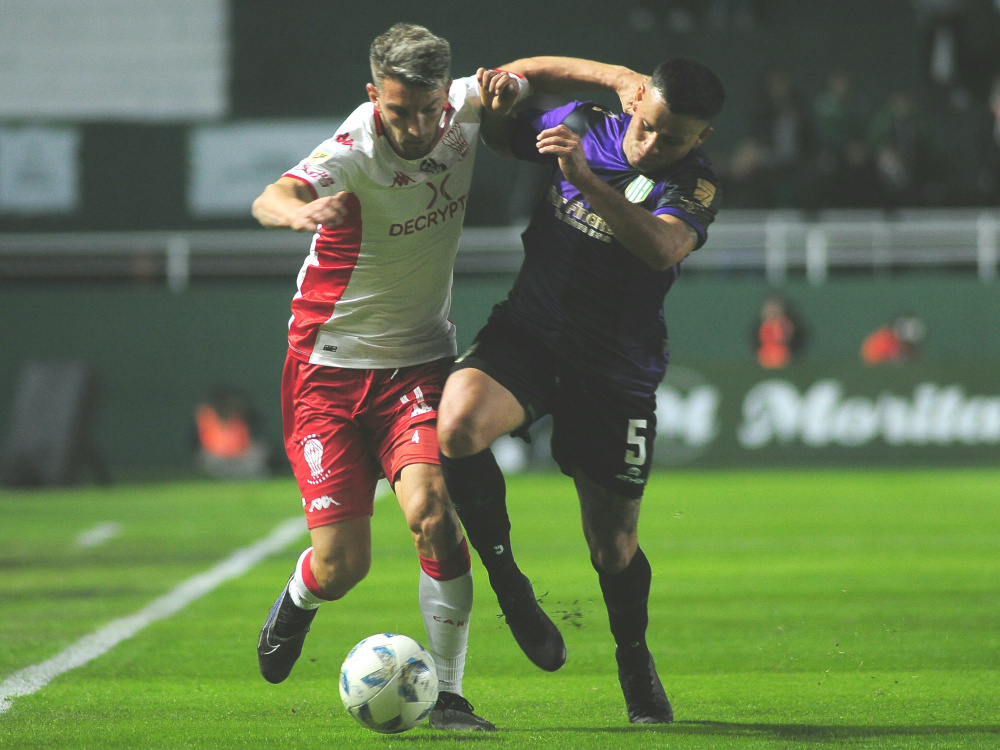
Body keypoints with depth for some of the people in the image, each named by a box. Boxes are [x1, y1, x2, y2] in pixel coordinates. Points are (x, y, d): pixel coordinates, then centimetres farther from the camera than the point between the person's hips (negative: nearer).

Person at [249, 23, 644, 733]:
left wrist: (629, 80, -7)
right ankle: (300, 599, 33)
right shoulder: (353, 151, -23)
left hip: (420, 361, 3)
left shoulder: (462, 109, -8)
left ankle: (446, 695, -13)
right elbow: (269, 199, -41)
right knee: (340, 566, -6)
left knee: (430, 508, -23)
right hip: (330, 368, -3)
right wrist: (300, 209, -66)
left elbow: (530, 74, 10)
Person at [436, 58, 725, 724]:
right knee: (459, 425, -31)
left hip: (617, 371, -2)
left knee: (614, 548, 5)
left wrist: (584, 176, -39)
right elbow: (497, 135, 17)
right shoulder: (583, 127, -1)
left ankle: (636, 663, 36)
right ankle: (506, 580, -9)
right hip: (528, 336, 2)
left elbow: (662, 248, -32)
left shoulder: (696, 183, -11)